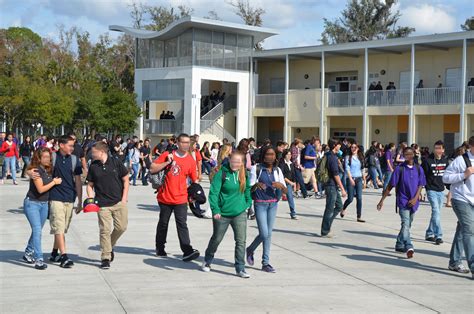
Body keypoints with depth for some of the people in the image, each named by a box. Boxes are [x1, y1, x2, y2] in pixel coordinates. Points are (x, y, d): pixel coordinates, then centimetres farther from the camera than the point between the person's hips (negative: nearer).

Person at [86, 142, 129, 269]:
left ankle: (110, 246, 27)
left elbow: (126, 180, 5)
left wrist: (124, 198, -1)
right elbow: (90, 185, 10)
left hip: (119, 202, 0)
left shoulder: (116, 163, -1)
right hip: (102, 204, 0)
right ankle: (105, 258, 5)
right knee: (105, 230, -3)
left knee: (121, 227, 0)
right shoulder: (93, 167, 3)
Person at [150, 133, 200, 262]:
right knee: (163, 223, 15)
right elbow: (152, 169, -7)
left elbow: (194, 180, 8)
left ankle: (187, 251, -17)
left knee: (182, 224, -10)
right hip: (165, 197, 0)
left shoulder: (190, 160, 2)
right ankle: (160, 248, 31)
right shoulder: (167, 155, -2)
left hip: (180, 199, 0)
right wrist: (167, 162, -17)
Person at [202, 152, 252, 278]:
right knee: (216, 239, 13)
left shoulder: (244, 175, 3)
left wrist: (248, 203, 9)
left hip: (240, 214, 3)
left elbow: (247, 190, 20)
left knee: (241, 240, -4)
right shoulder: (222, 173, -12)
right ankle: (207, 261, 37)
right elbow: (213, 192, -15)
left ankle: (240, 268, 4)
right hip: (222, 214, -3)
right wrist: (215, 210, -23)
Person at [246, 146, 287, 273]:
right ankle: (250, 250, 20)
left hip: (273, 204, 4)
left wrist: (281, 185, -18)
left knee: (269, 234, 5)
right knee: (264, 234, -8)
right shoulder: (257, 168, -6)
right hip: (260, 204, -4)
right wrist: (256, 184, -29)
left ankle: (266, 262, 14)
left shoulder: (277, 170, 5)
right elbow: (250, 188, -7)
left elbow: (285, 191, 4)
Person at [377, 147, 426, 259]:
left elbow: (420, 185, 6)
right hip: (403, 201, -4)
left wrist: (415, 198, -9)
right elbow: (390, 186, -3)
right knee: (405, 224, -17)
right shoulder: (400, 169, -6)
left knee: (407, 224, 15)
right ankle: (409, 248, -28)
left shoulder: (418, 169, 4)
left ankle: (399, 245, 31)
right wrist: (382, 200, -4)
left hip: (413, 202, 4)